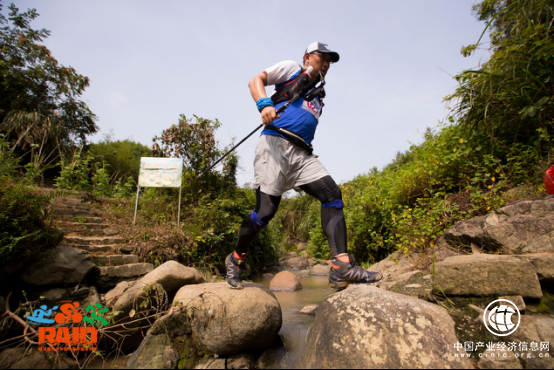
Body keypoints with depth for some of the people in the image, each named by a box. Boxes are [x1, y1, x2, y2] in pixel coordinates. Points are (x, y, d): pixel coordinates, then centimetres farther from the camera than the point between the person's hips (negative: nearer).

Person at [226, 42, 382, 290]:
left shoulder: (318, 95, 33)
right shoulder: (290, 69, 16)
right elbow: (256, 81, 2)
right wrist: (264, 104, -18)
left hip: (302, 153, 7)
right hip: (276, 143, -6)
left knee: (333, 195, -14)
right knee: (266, 210, -12)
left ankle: (342, 268, -18)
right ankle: (235, 259, 12)